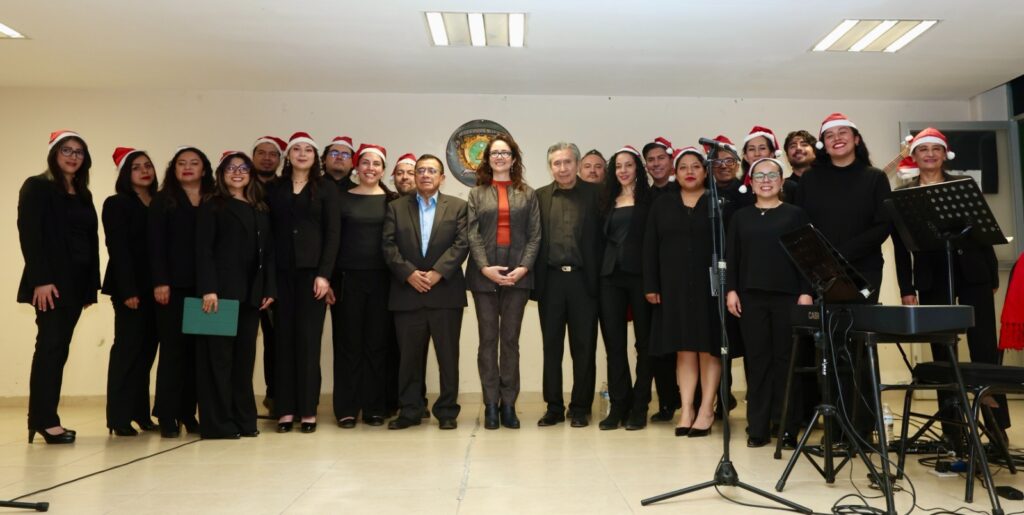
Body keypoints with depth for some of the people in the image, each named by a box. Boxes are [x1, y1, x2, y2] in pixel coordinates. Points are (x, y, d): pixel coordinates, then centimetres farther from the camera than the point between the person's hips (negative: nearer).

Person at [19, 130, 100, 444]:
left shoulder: (83, 194, 18)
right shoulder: (37, 187, -1)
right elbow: (29, 235, -11)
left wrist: (92, 284, 8)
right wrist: (40, 280, -19)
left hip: (76, 282, 6)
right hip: (51, 281, -6)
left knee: (59, 348, 6)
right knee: (50, 346, -9)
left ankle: (45, 418, 11)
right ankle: (44, 419, -5)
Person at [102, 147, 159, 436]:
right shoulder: (116, 204, -1)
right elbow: (118, 249, -10)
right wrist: (127, 290, -17)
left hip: (154, 287, 5)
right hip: (130, 287, -5)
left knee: (147, 350, 7)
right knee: (128, 348, -4)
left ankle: (140, 413, 15)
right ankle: (119, 417, 1)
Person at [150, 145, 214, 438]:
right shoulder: (163, 201, 7)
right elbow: (156, 244, -1)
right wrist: (160, 281, -11)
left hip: (204, 286, 2)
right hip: (174, 285, -2)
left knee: (197, 349, 3)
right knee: (173, 348, -1)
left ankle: (188, 414, 11)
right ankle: (167, 417, 4)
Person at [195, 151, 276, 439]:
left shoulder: (260, 209, 16)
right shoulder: (211, 206, 2)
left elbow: (268, 251, 13)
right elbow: (203, 250, -7)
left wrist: (269, 288, 4)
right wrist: (208, 289, -17)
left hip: (251, 293, 5)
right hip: (221, 290, -5)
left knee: (245, 355, 8)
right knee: (219, 355, -2)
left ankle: (244, 419, 16)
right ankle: (217, 423, 3)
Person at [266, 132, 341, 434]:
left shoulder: (326, 189, 6)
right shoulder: (275, 190, 12)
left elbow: (333, 233, -1)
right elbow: (269, 233, 6)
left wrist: (324, 274, -10)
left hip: (312, 271, -2)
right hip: (282, 272, 2)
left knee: (308, 339, -2)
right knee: (284, 339, 2)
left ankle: (308, 410, 5)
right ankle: (285, 409, 7)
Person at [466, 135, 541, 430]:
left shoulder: (528, 194, 10)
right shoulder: (477, 193, 10)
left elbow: (534, 235, 4)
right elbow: (472, 234, 1)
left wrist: (524, 267, -10)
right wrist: (485, 267, -12)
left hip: (517, 274, 0)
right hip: (484, 274, 0)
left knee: (510, 339, 4)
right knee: (488, 340, 3)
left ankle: (508, 404, 11)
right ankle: (491, 405, 9)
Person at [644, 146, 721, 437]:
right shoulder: (662, 205, 11)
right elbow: (650, 247, 7)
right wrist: (651, 285, -1)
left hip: (709, 286, -2)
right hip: (674, 287, 2)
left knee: (708, 348, 0)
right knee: (683, 350, 4)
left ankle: (706, 411, 7)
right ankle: (686, 410, 8)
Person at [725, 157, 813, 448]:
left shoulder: (795, 214, 6)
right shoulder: (741, 217, 12)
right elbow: (732, 257, 9)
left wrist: (806, 292, -7)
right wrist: (731, 290, -1)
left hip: (787, 295, -1)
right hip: (751, 296, 2)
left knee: (785, 359, 1)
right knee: (757, 360, 3)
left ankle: (788, 427, 9)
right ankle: (757, 428, 9)